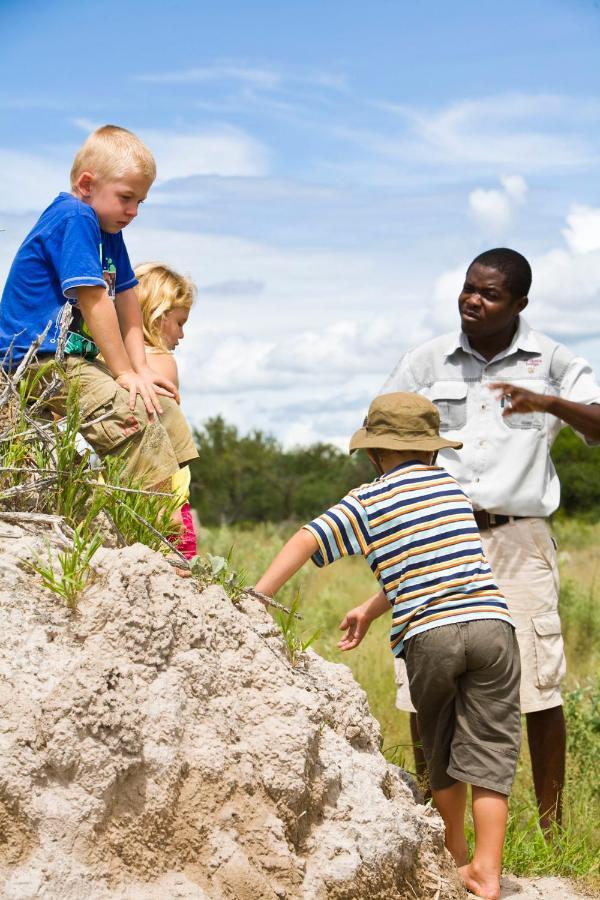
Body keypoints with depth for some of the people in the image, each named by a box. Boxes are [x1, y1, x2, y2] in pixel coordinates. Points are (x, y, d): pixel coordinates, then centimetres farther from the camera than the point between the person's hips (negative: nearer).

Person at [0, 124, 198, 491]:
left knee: (166, 406, 10)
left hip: (74, 361, 11)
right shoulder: (74, 218, -16)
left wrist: (140, 367, 6)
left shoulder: (109, 231, 14)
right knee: (137, 416, -23)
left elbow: (127, 300, 14)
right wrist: (126, 373, -18)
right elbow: (94, 301, -21)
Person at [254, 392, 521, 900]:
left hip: (429, 635, -2)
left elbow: (308, 541, 0)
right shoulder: (452, 486, 20)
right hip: (491, 624, 2)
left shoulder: (368, 503, 7)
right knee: (489, 754, 4)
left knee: (442, 755, 17)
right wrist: (370, 610, 32)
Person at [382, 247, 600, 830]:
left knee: (539, 686, -5)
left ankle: (551, 827, 8)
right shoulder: (427, 361, 8)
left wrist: (547, 404, -21)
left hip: (517, 539, -1)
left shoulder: (550, 362, 4)